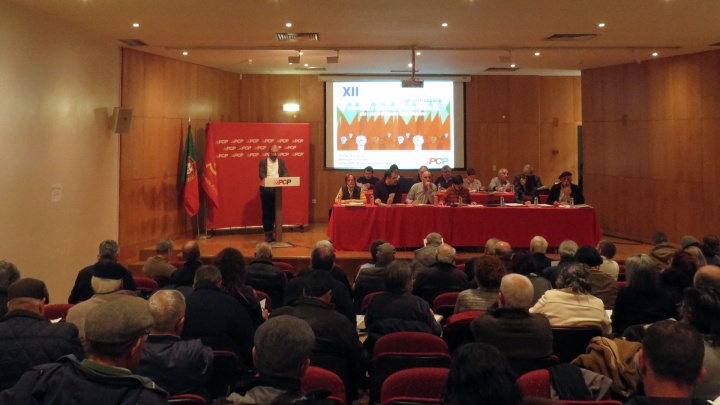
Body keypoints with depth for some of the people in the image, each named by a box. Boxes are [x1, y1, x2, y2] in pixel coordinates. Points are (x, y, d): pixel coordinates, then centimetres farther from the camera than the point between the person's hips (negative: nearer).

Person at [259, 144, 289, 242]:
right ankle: (268, 233, 5)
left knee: (274, 212, 6)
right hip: (266, 189, -2)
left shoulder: (281, 162, 9)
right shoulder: (263, 162, 2)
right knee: (266, 212, -1)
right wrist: (268, 180, -29)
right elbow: (261, 174, -9)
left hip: (277, 189, 2)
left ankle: (270, 232, 16)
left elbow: (285, 173, 0)